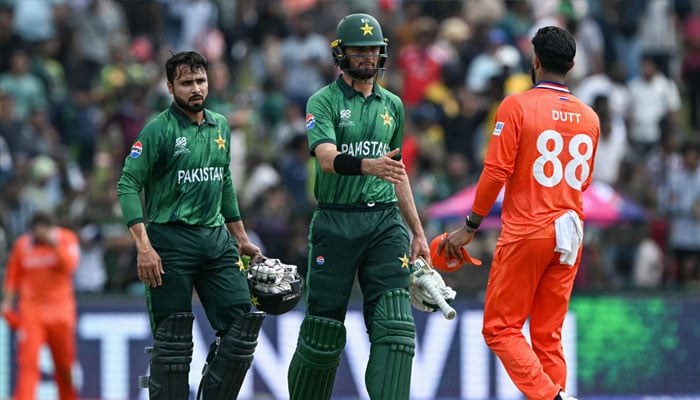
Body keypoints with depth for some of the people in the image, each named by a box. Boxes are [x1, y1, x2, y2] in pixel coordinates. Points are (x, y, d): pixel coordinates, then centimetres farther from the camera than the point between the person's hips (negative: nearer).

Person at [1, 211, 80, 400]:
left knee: (65, 363, 8)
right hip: (31, 311, 0)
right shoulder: (22, 245, 1)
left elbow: (70, 265, -19)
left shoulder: (67, 239, -2)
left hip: (61, 311, 0)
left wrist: (54, 243, -26)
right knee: (28, 360, -14)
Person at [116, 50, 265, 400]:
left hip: (217, 239, 6)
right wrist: (144, 247, -18)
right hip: (171, 241, -6)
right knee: (173, 339, -3)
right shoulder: (159, 130, -6)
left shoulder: (220, 127, 13)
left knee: (241, 327, -2)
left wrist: (241, 238, 23)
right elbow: (128, 186, -10)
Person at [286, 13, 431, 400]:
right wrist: (369, 165, -38)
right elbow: (327, 158, -19)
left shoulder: (392, 105, 16)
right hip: (336, 222, -4)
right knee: (324, 330, 1)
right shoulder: (323, 102, -1)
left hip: (385, 222, 4)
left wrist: (417, 232, 24)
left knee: (394, 325, -11)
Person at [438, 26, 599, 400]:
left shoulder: (517, 105, -8)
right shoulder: (588, 117, 8)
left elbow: (496, 172, -12)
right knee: (548, 336, 10)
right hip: (569, 237, 5)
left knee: (501, 328, 0)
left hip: (526, 233, -5)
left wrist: (470, 227, -5)